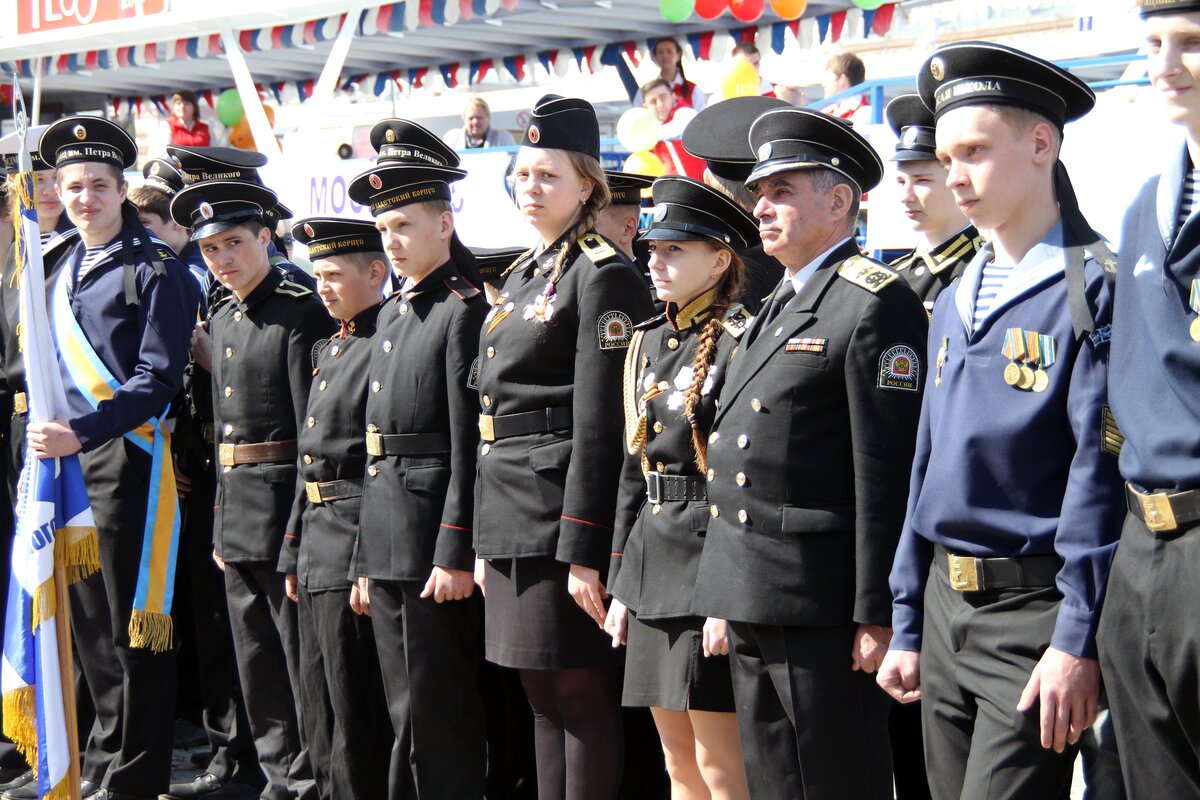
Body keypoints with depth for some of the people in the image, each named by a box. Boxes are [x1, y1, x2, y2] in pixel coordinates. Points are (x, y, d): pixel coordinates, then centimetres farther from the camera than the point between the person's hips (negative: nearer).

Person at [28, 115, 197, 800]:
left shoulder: (155, 269, -7)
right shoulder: (65, 274, 15)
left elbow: (157, 379, -15)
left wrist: (82, 431, -24)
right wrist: (49, 435, 12)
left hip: (129, 458, -7)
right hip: (68, 460, 7)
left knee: (136, 621, -2)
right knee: (88, 618, 14)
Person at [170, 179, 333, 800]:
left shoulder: (301, 313, -11)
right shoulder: (220, 322, 14)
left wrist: (302, 531, -18)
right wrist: (221, 524, 16)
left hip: (286, 505, -8)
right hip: (235, 510, 8)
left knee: (302, 655, -2)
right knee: (256, 663, 13)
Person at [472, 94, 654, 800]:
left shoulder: (604, 275, -9)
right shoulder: (522, 278, 18)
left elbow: (600, 424, -16)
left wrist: (583, 550, -20)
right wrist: (484, 541, 18)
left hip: (565, 508, -9)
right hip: (511, 516, 9)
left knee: (581, 690, -3)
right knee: (541, 692, 13)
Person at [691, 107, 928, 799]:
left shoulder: (877, 302, -10)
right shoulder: (780, 306, 19)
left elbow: (887, 473, -16)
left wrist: (877, 614, -19)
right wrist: (732, 605, 17)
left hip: (821, 607, -9)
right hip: (755, 607, 9)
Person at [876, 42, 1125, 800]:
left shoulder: (1093, 288, -10)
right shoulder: (955, 302, 14)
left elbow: (1101, 476, -15)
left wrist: (1078, 643, -19)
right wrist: (907, 626, 15)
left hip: (1033, 614, -7)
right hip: (946, 610, 8)